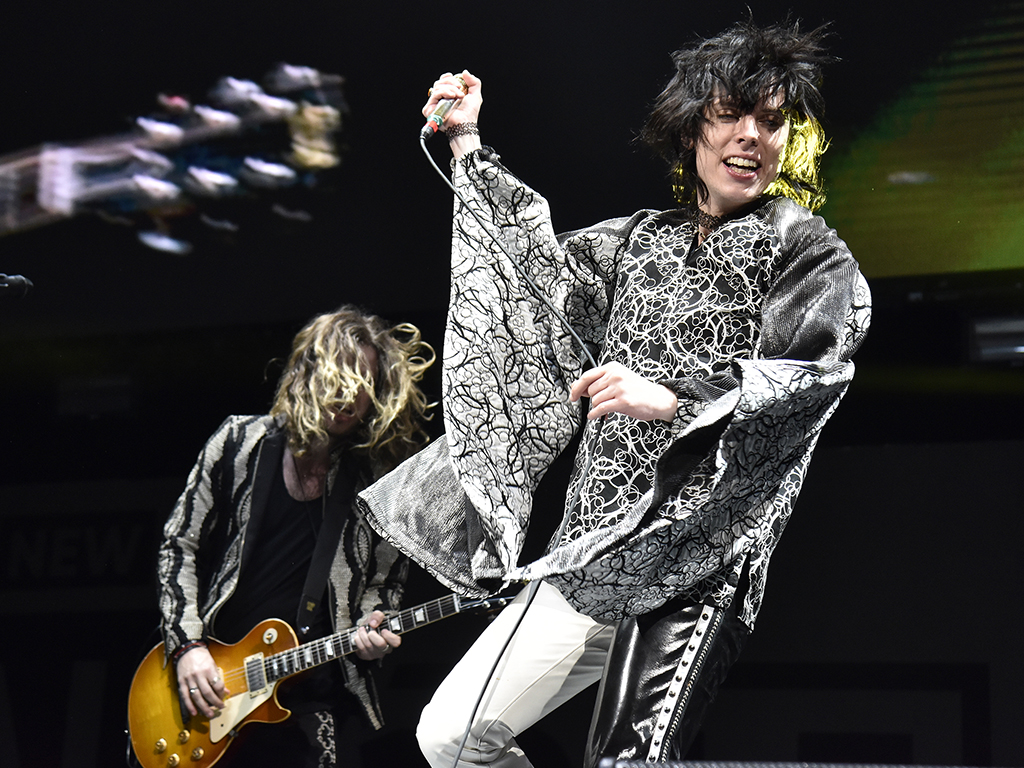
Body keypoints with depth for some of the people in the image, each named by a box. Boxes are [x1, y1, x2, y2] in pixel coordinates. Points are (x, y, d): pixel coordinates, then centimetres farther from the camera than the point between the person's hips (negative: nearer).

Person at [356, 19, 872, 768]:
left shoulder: (812, 257, -1)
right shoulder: (646, 240, 16)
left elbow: (807, 376, -17)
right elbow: (541, 270, 28)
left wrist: (671, 398, -31)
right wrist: (469, 144, 29)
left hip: (697, 570, -6)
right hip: (590, 555, 6)